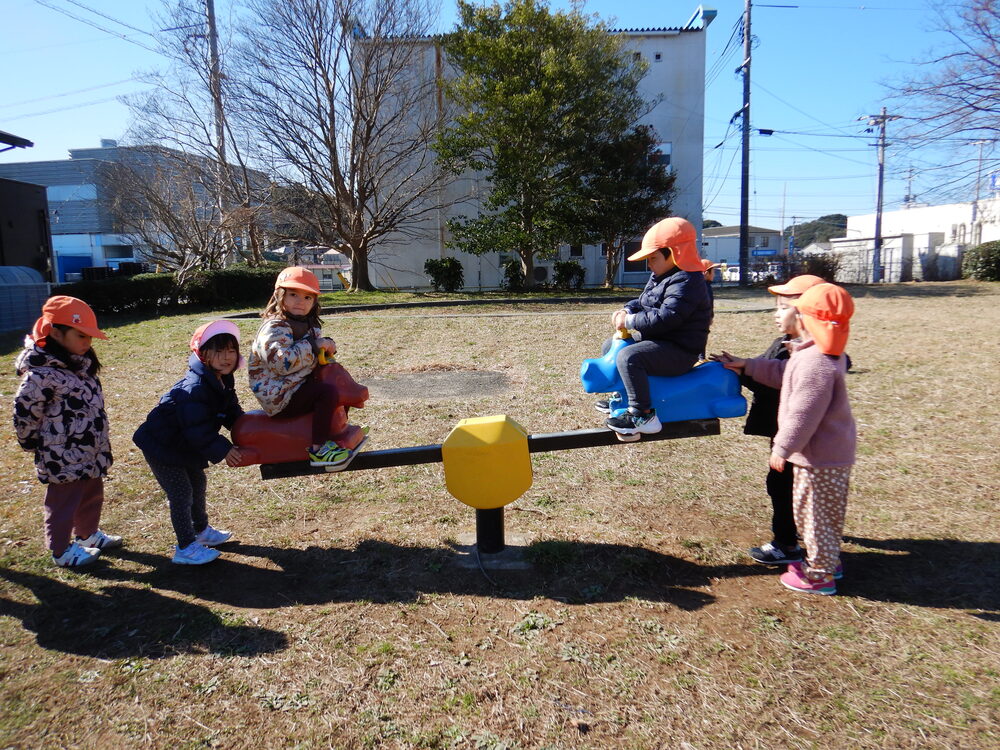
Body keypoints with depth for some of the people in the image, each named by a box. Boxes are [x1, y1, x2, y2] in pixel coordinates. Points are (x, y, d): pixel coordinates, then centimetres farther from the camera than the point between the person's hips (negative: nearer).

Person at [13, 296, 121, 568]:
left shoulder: (81, 364, 5)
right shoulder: (41, 374, -24)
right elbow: (24, 415, -16)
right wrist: (34, 445, -1)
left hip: (91, 454, 9)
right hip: (64, 459, -9)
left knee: (92, 497, 24)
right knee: (63, 505, 10)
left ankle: (88, 534, 46)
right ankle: (62, 551, 28)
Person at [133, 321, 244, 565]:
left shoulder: (223, 382, -1)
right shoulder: (195, 388, -32)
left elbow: (233, 414, 7)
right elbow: (198, 430, -35)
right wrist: (223, 450, -32)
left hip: (183, 445, 10)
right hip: (161, 446, -10)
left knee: (198, 484, 21)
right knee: (181, 493, -5)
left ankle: (201, 530, 41)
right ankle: (186, 549, 7)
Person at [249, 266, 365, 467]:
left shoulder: (308, 325, 10)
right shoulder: (275, 328, -19)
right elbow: (281, 362, -32)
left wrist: (328, 344, -1)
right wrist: (313, 346, -25)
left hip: (299, 386, 10)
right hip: (279, 397, -10)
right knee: (327, 391, -29)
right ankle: (318, 450, -24)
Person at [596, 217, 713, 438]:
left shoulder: (685, 282, -21)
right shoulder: (659, 277, 13)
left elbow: (666, 318, -31)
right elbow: (643, 302, 22)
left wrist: (630, 321, -23)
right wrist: (627, 310, 0)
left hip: (679, 351, -12)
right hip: (658, 340, 12)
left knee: (628, 357, -34)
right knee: (610, 345, 20)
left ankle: (643, 415, -26)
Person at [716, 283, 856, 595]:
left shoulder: (816, 362, -28)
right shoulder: (823, 353, 6)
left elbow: (803, 415, -27)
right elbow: (783, 373, 18)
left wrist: (781, 448, -16)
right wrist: (746, 366, 17)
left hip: (820, 456, -10)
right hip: (834, 450, 10)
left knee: (813, 511, 5)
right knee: (824, 511, 23)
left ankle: (820, 575, 20)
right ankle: (827, 561, 39)